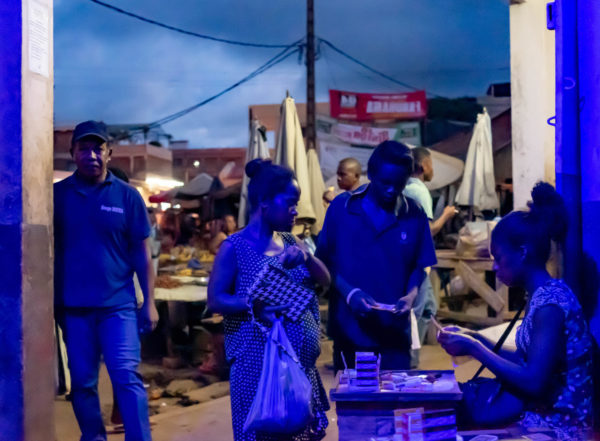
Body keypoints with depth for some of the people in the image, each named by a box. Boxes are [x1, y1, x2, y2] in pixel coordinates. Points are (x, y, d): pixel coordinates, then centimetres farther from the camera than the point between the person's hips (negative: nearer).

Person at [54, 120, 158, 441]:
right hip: (73, 306, 2)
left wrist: (149, 302, 0)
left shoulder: (127, 196, 1)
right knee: (82, 383, 9)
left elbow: (141, 254, 3)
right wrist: (51, 301, 5)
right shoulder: (57, 194, 3)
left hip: (118, 304, -1)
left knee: (127, 376, -7)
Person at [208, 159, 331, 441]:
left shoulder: (290, 242, 10)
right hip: (259, 361, -6)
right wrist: (254, 307, -28)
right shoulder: (235, 247, -9)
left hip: (300, 360, 7)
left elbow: (325, 280, 8)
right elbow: (215, 300, -12)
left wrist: (305, 257, -11)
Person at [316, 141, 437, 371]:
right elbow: (325, 261, -1)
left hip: (395, 330, 1)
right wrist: (349, 293, -15)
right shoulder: (341, 207, -4)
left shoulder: (414, 214, 1)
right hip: (349, 328, -1)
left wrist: (411, 295, -12)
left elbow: (419, 266, 7)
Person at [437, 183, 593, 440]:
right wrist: (477, 340, 8)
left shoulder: (549, 302, -20)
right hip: (542, 412, 8)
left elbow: (533, 382, -25)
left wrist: (473, 348, -17)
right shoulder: (543, 295, 7)